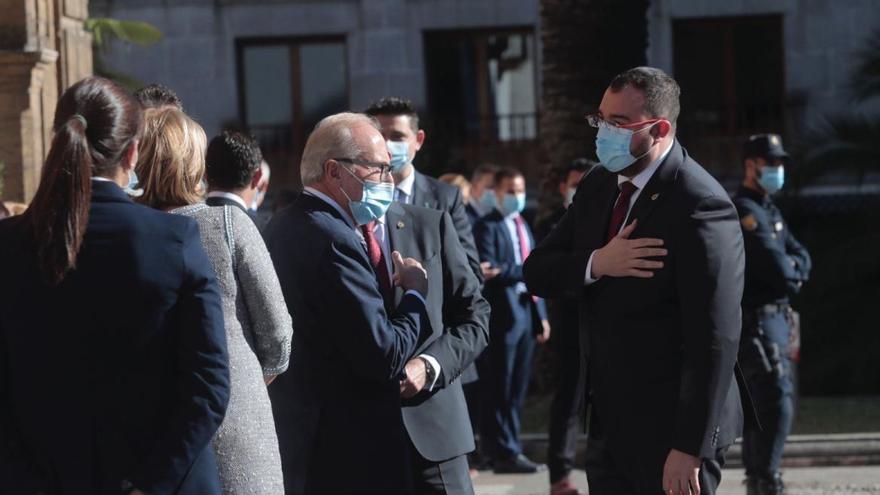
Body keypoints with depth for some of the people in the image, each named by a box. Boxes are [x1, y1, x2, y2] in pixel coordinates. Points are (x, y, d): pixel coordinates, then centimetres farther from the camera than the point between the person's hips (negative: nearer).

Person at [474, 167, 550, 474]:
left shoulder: (523, 226, 19)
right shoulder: (488, 227, -6)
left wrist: (541, 315, 15)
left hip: (527, 313, 8)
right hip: (503, 314, -8)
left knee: (518, 389, 10)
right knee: (500, 389, -3)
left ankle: (508, 449, 16)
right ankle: (504, 452, 0)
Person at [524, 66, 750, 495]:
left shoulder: (699, 206, -17)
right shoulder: (598, 187, 8)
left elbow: (714, 339, -20)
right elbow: (536, 274, 7)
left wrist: (690, 448, -22)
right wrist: (596, 263, -14)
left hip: (669, 425, -7)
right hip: (608, 421, 7)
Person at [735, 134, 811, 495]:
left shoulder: (771, 211, 19)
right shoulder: (744, 210, -13)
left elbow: (801, 258, 14)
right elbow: (775, 263, -21)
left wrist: (790, 266, -8)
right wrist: (792, 273, -1)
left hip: (775, 317, 10)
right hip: (755, 319, -10)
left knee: (762, 400, 16)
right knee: (777, 398, -17)